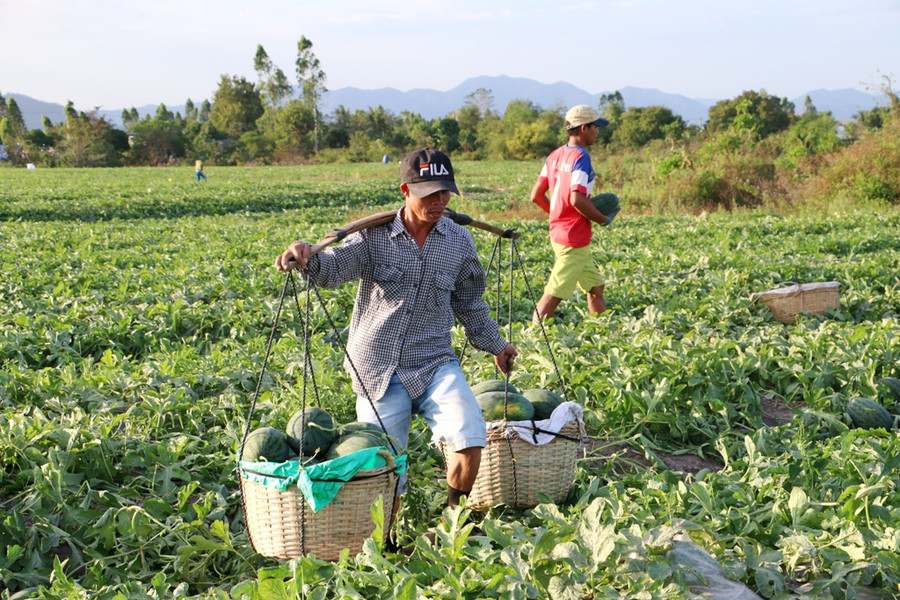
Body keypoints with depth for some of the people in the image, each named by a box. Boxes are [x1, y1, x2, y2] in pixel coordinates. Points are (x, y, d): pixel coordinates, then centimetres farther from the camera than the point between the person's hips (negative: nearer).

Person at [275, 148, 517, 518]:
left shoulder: (459, 241, 5)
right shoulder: (374, 236, -4)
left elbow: (469, 302, 20)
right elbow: (334, 268, -20)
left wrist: (494, 344, 29)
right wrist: (307, 258, -43)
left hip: (434, 365, 2)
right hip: (378, 371, -1)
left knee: (470, 440, -21)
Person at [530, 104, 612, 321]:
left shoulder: (555, 155, 10)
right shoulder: (581, 157, -16)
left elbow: (536, 196, 11)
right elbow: (577, 200, -26)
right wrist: (603, 219, -12)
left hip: (559, 230, 10)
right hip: (574, 239, -10)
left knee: (596, 287, 18)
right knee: (554, 294, -7)